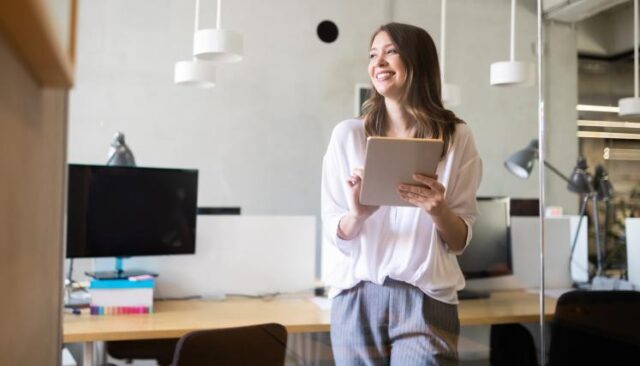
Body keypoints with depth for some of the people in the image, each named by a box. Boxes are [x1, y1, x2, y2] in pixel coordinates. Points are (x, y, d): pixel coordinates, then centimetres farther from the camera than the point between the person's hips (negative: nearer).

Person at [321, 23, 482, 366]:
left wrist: (437, 210, -17)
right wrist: (357, 213, -20)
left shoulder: (456, 137, 1)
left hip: (426, 299, 0)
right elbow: (332, 233, 1)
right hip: (357, 297, 1)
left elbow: (460, 240, 3)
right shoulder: (348, 134, 1)